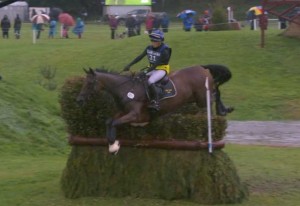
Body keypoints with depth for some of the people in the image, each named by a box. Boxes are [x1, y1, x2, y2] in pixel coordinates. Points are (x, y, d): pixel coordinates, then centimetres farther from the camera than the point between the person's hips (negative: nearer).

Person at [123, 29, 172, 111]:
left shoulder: (164, 51, -19)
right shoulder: (149, 48, 3)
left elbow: (157, 63, -24)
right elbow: (140, 57, 3)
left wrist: (147, 71, -30)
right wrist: (129, 65, -4)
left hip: (162, 70, -8)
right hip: (152, 69, 8)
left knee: (150, 81, -32)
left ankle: (155, 102, -34)